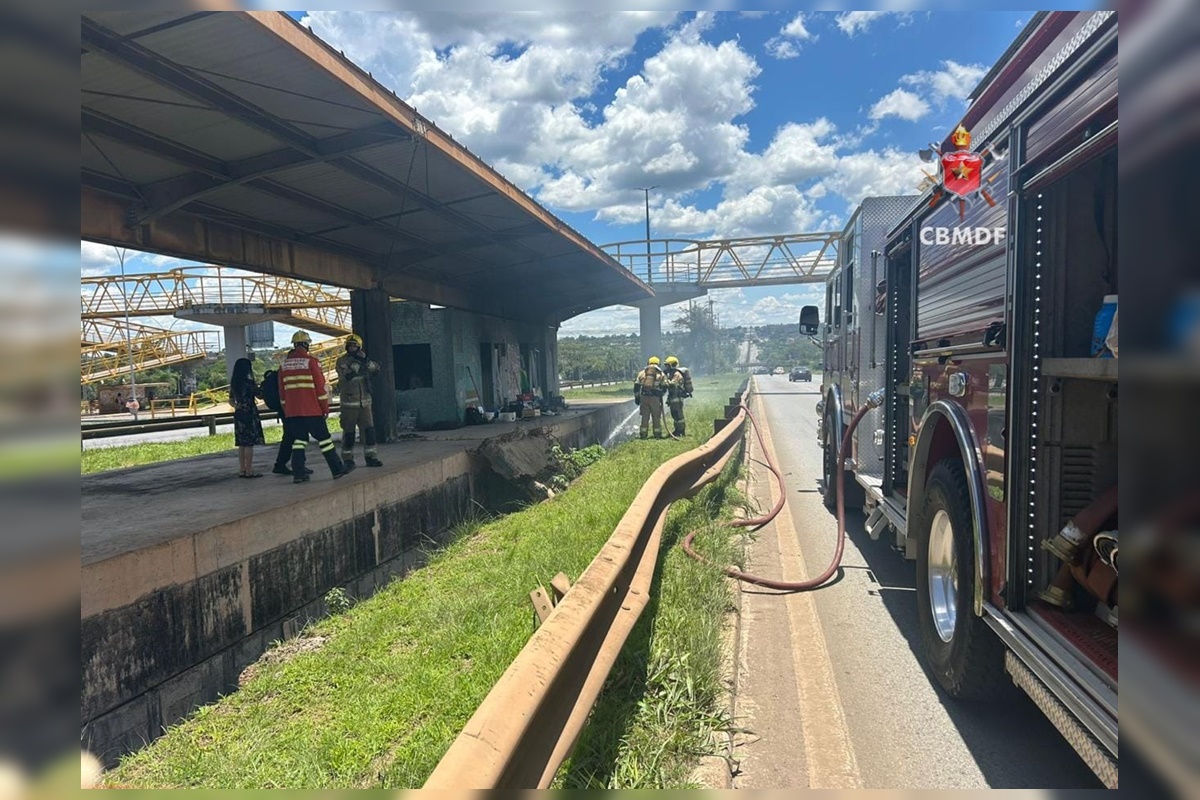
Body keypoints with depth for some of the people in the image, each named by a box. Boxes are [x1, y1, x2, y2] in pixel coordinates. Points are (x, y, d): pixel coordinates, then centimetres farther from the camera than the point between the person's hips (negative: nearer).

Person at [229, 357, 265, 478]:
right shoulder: (249, 383, -13)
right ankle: (249, 470, -4)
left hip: (239, 415, 8)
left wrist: (236, 406, 5)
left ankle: (242, 469, 13)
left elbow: (231, 400, 17)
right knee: (249, 443, -5)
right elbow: (260, 395, -6)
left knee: (242, 443, 10)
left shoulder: (233, 384, 10)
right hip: (249, 415, -7)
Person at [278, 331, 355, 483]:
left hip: (292, 411, 5)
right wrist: (325, 407, -1)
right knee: (323, 438, 2)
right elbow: (321, 385, -8)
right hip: (312, 409, -5)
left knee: (299, 439, 9)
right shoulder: (311, 360, -7)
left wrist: (286, 408, 21)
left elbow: (282, 389, 14)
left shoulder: (284, 363, 10)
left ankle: (298, 473, 3)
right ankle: (337, 469, 8)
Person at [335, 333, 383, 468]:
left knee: (369, 429, -1)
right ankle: (347, 458, 13)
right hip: (349, 402, -4)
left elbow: (376, 369, -2)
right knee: (348, 431, 2)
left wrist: (366, 360, -16)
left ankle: (371, 457, 4)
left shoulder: (363, 359, 12)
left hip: (365, 401, 4)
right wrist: (357, 362, -22)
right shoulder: (342, 361, -4)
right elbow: (347, 376, -20)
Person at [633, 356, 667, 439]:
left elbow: (636, 386, 8)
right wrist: (660, 395, 20)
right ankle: (657, 434, 9)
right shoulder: (661, 374, 7)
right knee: (656, 417, 6)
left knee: (645, 416, 8)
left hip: (644, 396, 2)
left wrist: (636, 397, 13)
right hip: (655, 398, -2)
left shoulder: (642, 373, 11)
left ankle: (643, 434, 9)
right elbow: (664, 387, 4)